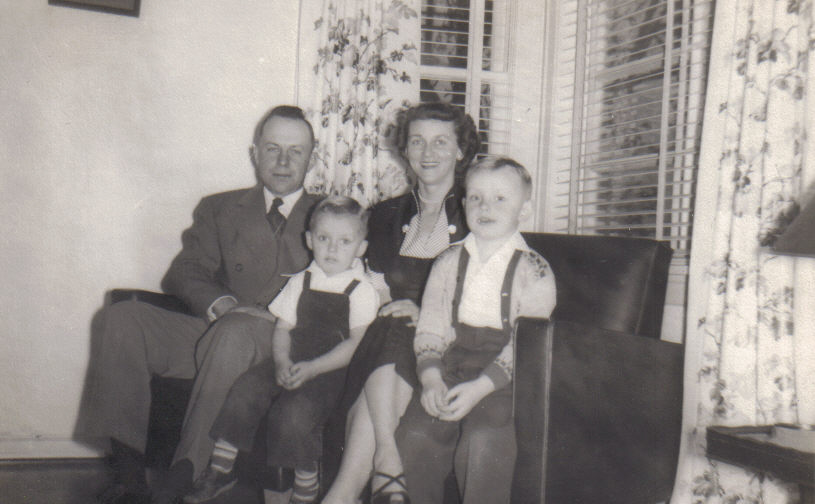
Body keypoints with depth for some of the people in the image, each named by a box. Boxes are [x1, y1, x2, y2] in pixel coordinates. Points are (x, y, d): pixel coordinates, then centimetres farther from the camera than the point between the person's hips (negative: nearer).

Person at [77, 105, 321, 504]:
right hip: (211, 333, 3)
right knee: (123, 316, -22)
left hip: (282, 344, -3)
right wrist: (222, 304, -12)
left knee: (236, 331, -38)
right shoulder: (219, 209, 22)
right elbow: (183, 275, 10)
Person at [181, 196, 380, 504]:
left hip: (330, 371, -5)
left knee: (294, 414, -27)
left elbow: (354, 344, -8)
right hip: (290, 363, 5)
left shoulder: (362, 291, -2)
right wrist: (282, 362, -11)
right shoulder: (300, 282, 13)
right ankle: (220, 470, 0)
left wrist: (311, 368, -19)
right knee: (244, 391, -17)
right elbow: (282, 328, 10)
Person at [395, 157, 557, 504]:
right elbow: (429, 328, 7)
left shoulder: (535, 271, 1)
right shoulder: (448, 263, 13)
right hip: (450, 369, 3)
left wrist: (480, 387, -18)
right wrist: (430, 378, -11)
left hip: (503, 379, -3)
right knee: (414, 433, -20)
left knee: (483, 440, -29)